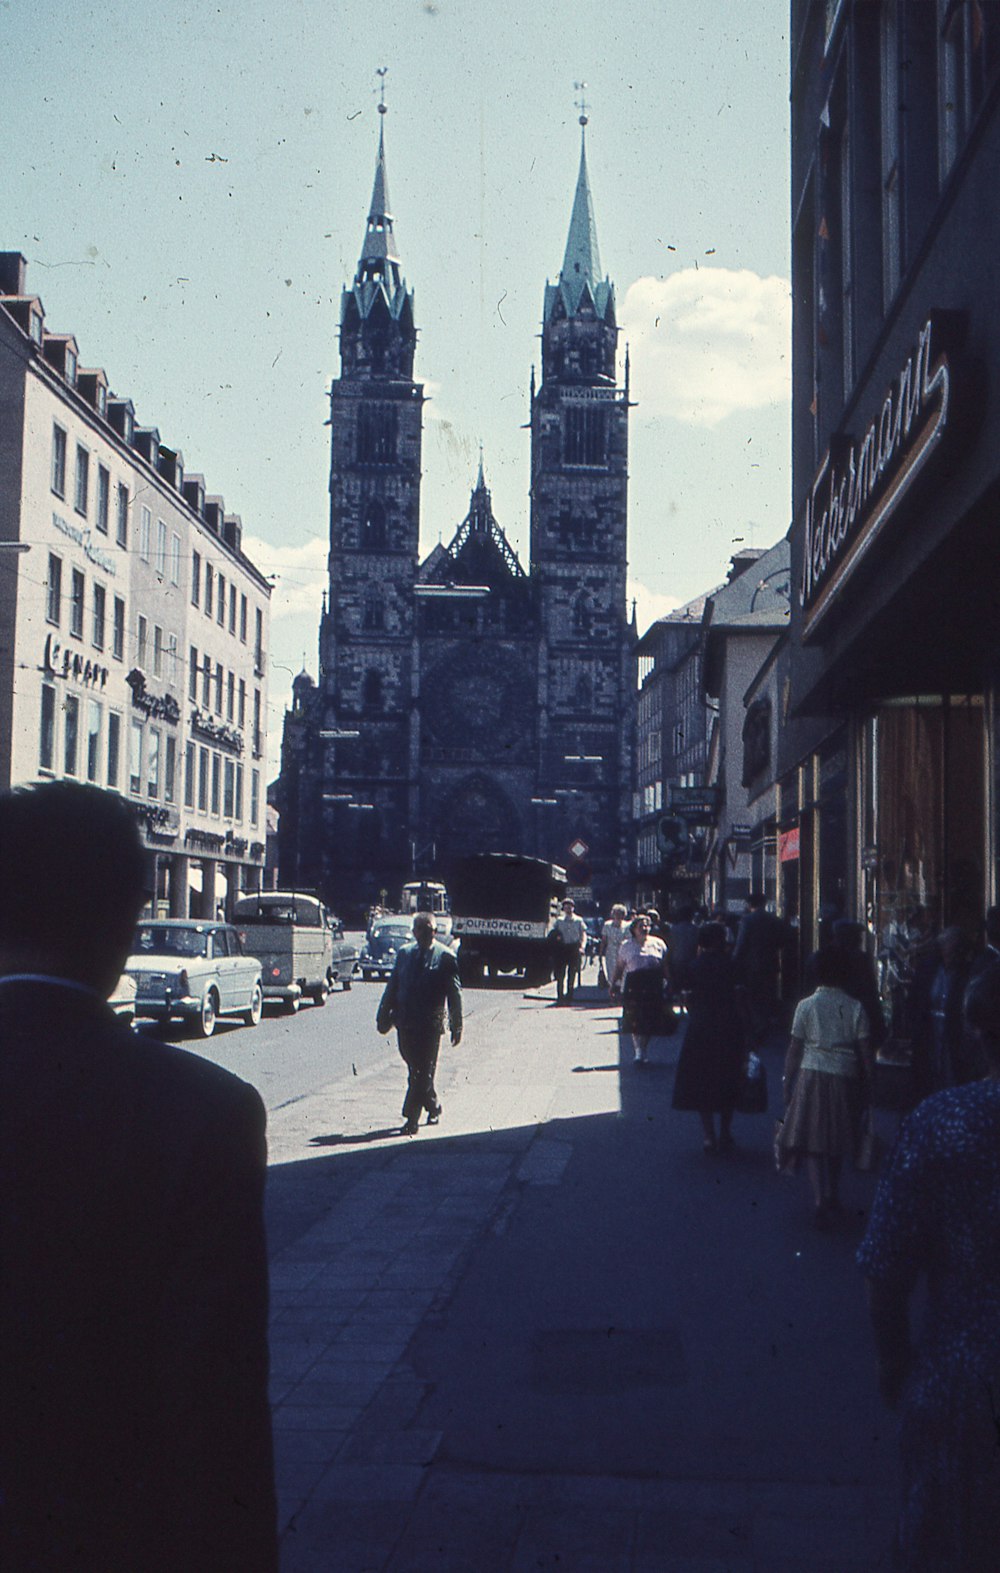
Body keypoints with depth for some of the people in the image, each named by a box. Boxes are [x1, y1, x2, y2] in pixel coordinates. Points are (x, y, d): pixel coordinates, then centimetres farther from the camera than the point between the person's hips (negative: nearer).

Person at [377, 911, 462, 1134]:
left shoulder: (445, 956, -1)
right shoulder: (404, 953, 11)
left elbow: (454, 993, 0)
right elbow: (392, 987, 15)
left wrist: (456, 1026, -2)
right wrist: (384, 1016, 12)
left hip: (430, 1024, -4)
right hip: (405, 1022, 4)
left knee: (422, 1072, -5)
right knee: (416, 1071, 13)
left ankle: (411, 1120, -4)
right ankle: (433, 1106, 33)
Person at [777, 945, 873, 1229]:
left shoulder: (806, 1006, -4)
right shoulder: (855, 1008, 0)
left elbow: (794, 1050, -2)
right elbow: (865, 1053, -1)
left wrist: (788, 1082, 7)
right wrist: (868, 1086, 8)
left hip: (811, 1076, -2)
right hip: (844, 1078, 2)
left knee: (812, 1142, 0)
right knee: (836, 1141, 18)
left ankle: (822, 1202, -15)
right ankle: (832, 1199, 30)